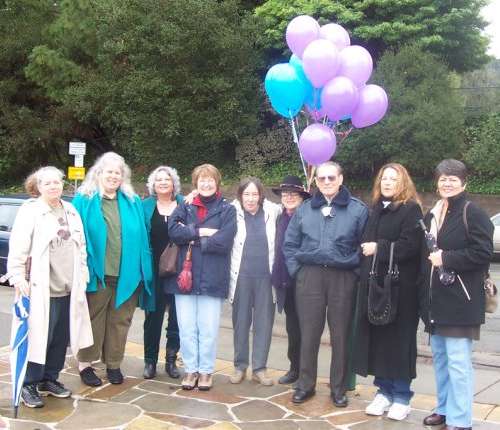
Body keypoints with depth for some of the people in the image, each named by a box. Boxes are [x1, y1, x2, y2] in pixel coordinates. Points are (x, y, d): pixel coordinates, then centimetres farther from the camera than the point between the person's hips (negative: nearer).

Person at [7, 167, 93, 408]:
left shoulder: (71, 211, 13)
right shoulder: (30, 211, -5)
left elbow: (81, 246, 18)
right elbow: (18, 248, -9)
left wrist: (82, 274, 13)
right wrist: (18, 277, -15)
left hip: (68, 288, 6)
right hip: (41, 289, -6)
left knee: (61, 338, 11)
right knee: (38, 337, -3)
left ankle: (50, 379, 26)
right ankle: (28, 385, 10)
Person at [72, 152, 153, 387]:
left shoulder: (132, 202, 10)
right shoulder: (84, 200, 1)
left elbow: (141, 237, 10)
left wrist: (143, 271, 4)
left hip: (127, 275, 3)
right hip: (96, 274, -3)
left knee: (120, 321, 11)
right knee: (93, 320, 6)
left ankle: (113, 364, 25)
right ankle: (85, 364, 20)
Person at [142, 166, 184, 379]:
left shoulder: (184, 204, 6)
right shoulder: (145, 206, 5)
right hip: (154, 270, 0)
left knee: (177, 316, 6)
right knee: (153, 316, 6)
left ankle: (171, 360, 20)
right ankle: (150, 361, 17)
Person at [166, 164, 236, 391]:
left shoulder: (227, 210, 3)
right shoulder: (185, 207, 12)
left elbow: (224, 241, -11)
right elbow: (173, 230, -5)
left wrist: (191, 239, -5)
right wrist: (200, 231, -13)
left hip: (212, 278, -2)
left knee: (208, 329, 4)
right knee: (187, 328, 6)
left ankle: (206, 370, 18)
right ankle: (190, 369, 19)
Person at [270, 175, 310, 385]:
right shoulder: (280, 219, 11)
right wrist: (277, 277, 11)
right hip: (285, 281, 5)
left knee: (301, 327, 2)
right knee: (292, 326, 12)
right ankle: (295, 368, 22)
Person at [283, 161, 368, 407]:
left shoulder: (358, 209, 2)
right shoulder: (305, 209, 10)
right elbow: (290, 244, 12)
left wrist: (355, 271, -5)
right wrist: (297, 271, 3)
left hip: (343, 278, -1)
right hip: (310, 276, 2)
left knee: (340, 334, 7)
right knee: (308, 333, 5)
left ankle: (338, 388, 20)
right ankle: (305, 384, 19)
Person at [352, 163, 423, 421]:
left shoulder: (411, 209, -5)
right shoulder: (375, 210, 16)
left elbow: (410, 245, -17)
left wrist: (378, 248, -13)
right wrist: (365, 251, 5)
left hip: (400, 287, -6)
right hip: (373, 284, 6)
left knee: (399, 340, 1)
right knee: (377, 338, 8)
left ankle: (401, 396, 13)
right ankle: (384, 391, 20)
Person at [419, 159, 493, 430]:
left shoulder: (473, 214, -8)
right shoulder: (431, 215, 15)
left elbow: (483, 253, -15)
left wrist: (446, 258, -17)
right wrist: (425, 293, 12)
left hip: (460, 300, -7)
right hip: (435, 299, 8)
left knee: (458, 361, -5)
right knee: (439, 357, 15)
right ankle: (444, 408, 28)